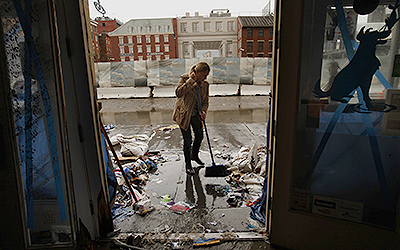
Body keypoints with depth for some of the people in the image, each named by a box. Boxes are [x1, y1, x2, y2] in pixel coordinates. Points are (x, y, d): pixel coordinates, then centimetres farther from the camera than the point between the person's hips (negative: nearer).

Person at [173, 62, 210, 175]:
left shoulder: (205, 84, 1)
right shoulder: (184, 78, -13)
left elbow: (205, 101, 5)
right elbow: (178, 93, -29)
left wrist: (203, 111, -15)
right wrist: (191, 81, -30)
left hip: (195, 114, 6)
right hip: (184, 114, -6)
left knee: (200, 136, 17)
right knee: (187, 140, -4)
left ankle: (194, 155, 45)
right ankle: (188, 165, 14)